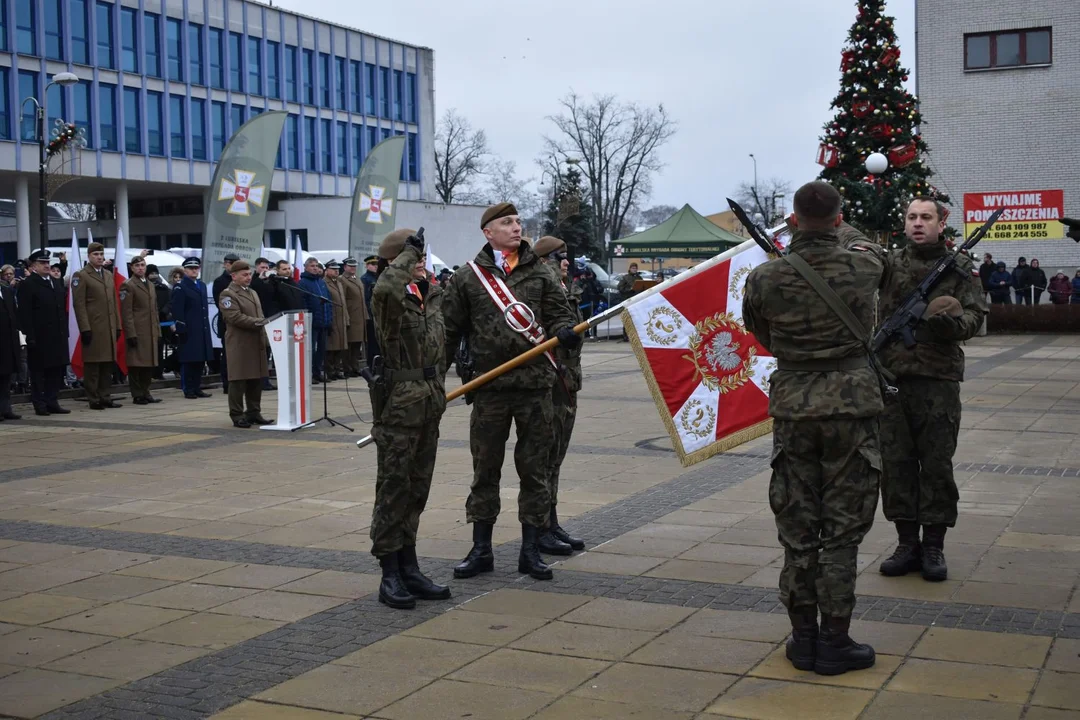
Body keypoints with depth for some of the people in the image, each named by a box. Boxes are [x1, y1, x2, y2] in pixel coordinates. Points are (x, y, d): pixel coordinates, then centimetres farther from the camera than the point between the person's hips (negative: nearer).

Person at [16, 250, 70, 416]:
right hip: (39, 338, -7)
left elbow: (64, 307, 20)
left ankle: (52, 402, 14)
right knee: (38, 372, 0)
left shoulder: (57, 284, 17)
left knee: (56, 370, 8)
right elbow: (25, 313, -11)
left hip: (58, 337, 7)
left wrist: (65, 331, 11)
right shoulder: (27, 285, -5)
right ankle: (40, 405, 5)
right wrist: (30, 336, -17)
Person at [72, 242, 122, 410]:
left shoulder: (109, 275, 18)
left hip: (109, 328, 7)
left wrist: (117, 325, 13)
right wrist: (85, 328, -15)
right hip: (93, 328, -6)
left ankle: (105, 397, 14)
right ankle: (94, 400, 2)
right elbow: (79, 304, -9)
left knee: (108, 364, 8)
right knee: (92, 365, -2)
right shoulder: (81, 276, -3)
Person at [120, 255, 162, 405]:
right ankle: (137, 395, 2)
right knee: (136, 364, -3)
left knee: (149, 364, 9)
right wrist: (131, 334, -15)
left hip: (151, 333, 7)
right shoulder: (128, 286, -4)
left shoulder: (151, 285, 20)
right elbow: (126, 313, -10)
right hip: (136, 332, -7)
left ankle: (145, 393, 17)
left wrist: (158, 331, 15)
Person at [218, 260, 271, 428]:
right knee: (239, 380, -4)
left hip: (257, 342, 8)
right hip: (239, 344, -8)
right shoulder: (227, 294, -6)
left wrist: (265, 338, 12)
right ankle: (237, 416, 1)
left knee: (256, 379, 8)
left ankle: (254, 412, 16)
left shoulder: (253, 293, 21)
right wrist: (258, 322, -19)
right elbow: (235, 317, -18)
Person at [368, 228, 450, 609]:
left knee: (418, 487, 12)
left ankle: (409, 568, 21)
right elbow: (385, 289, -36)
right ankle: (390, 575, 4)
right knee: (394, 486, -3)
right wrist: (407, 252, -21)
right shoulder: (390, 296, -10)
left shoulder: (433, 292, 12)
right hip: (399, 399, -7)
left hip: (430, 399, 8)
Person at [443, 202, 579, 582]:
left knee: (535, 469, 5)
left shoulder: (540, 275, 8)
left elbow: (558, 313, 6)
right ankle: (481, 550, 19)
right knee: (485, 469, 7)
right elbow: (449, 330, 8)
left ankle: (530, 550, 16)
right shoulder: (468, 278, 5)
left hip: (535, 383, 1)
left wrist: (564, 331, -17)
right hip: (489, 385, -1)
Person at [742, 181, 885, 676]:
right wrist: (839, 231, 37)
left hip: (792, 407, 1)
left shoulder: (765, 278, -7)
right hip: (852, 405, -1)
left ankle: (803, 637, 19)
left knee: (796, 527, 10)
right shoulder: (861, 267, -7)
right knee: (842, 529, 5)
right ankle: (835, 643, 10)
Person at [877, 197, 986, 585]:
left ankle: (934, 546, 13)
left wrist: (953, 323, -19)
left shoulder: (959, 266, 5)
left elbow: (976, 314, 2)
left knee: (937, 464, 2)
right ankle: (908, 543, 17)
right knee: (896, 462, 5)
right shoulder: (889, 264, 9)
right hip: (892, 378, 2)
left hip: (938, 379, -2)